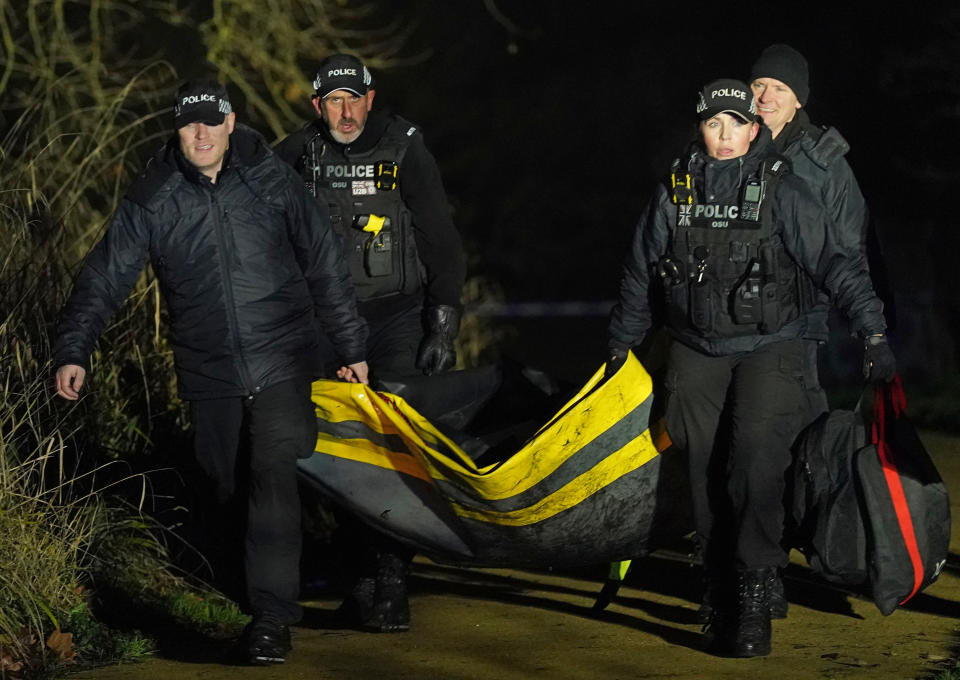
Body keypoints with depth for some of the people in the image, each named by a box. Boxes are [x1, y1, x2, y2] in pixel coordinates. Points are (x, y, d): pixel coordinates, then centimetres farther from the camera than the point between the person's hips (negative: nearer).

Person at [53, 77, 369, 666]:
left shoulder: (273, 181, -2)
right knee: (226, 487, 9)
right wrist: (74, 351, -13)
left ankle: (272, 616, -16)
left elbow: (325, 266, 6)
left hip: (281, 365, -2)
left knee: (275, 478, -15)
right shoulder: (153, 201, -1)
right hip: (208, 372, 2)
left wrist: (351, 347, 8)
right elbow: (106, 277, -2)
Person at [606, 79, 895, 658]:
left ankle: (755, 600, -17)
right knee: (708, 475, 2)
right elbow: (641, 276, 17)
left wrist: (873, 333, -11)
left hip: (770, 349, -4)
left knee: (755, 464, -18)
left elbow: (836, 262, -5)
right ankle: (723, 595, 12)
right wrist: (620, 345, 24)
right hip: (697, 354, 4)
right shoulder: (675, 194, 6)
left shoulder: (782, 192, -5)